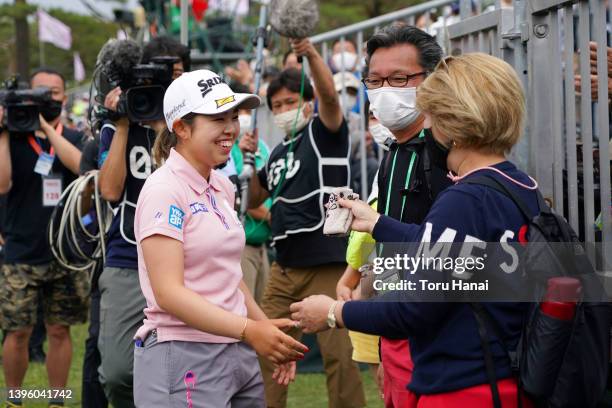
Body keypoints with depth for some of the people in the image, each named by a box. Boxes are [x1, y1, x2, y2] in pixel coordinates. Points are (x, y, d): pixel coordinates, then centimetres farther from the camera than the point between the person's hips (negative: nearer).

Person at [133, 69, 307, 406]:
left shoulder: (222, 187, 11)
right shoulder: (164, 191, -13)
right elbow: (169, 292, -21)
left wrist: (268, 333, 9)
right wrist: (249, 331, -28)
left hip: (237, 353, 8)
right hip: (184, 359, -8)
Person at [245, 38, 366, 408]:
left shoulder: (324, 133, 0)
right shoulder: (279, 153, 20)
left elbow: (329, 95, -20)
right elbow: (253, 199, 26)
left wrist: (311, 53, -36)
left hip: (326, 263, -7)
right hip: (285, 266, 7)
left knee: (338, 353, -7)